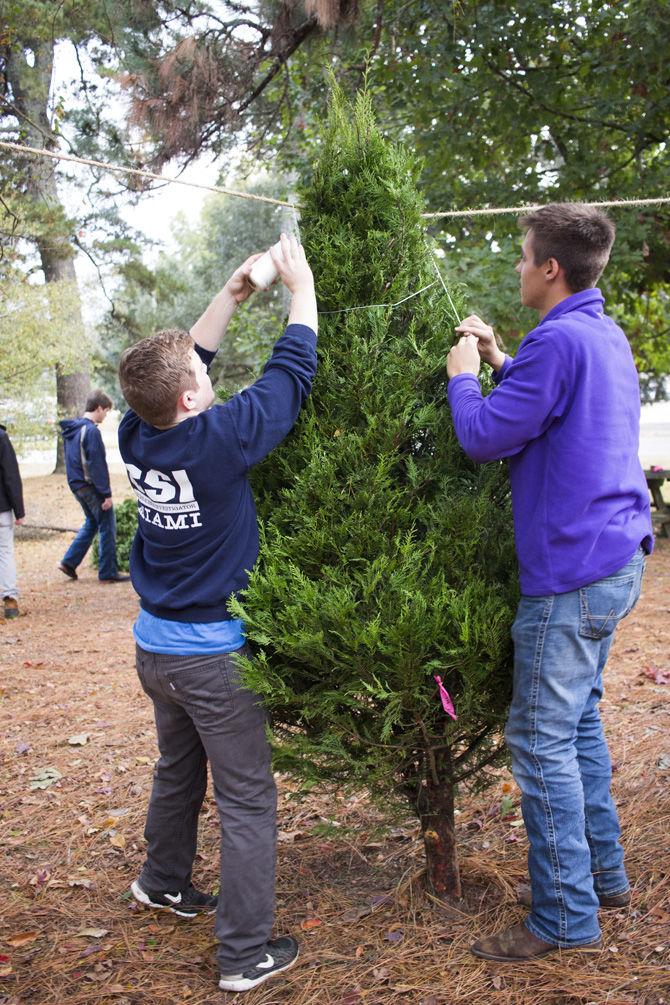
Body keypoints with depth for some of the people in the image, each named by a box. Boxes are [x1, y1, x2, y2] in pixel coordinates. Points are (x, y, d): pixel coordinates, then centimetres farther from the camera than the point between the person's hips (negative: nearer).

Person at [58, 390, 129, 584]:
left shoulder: (72, 429, 11)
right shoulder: (91, 431, -18)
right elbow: (98, 465, -20)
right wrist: (107, 493, -17)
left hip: (76, 485, 9)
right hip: (91, 486, -9)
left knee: (92, 523, 22)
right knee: (107, 526, 0)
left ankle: (69, 561, 18)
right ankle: (108, 573, 4)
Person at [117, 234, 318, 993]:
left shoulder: (137, 436, -5)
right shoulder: (217, 442, -23)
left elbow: (178, 363, 12)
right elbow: (290, 374, -13)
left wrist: (232, 294, 14)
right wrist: (301, 287, 0)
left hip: (156, 646, 7)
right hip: (212, 656, -7)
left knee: (178, 772, 27)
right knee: (247, 801, 3)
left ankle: (164, 882, 46)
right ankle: (246, 953, 9)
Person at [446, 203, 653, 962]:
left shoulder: (559, 341, -19)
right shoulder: (606, 336, 13)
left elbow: (484, 438, -17)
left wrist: (464, 377, 1)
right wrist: (499, 364, 16)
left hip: (572, 570, -10)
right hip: (615, 558, 10)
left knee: (542, 740, -2)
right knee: (577, 720, 20)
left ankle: (567, 917, 8)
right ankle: (604, 874, 32)